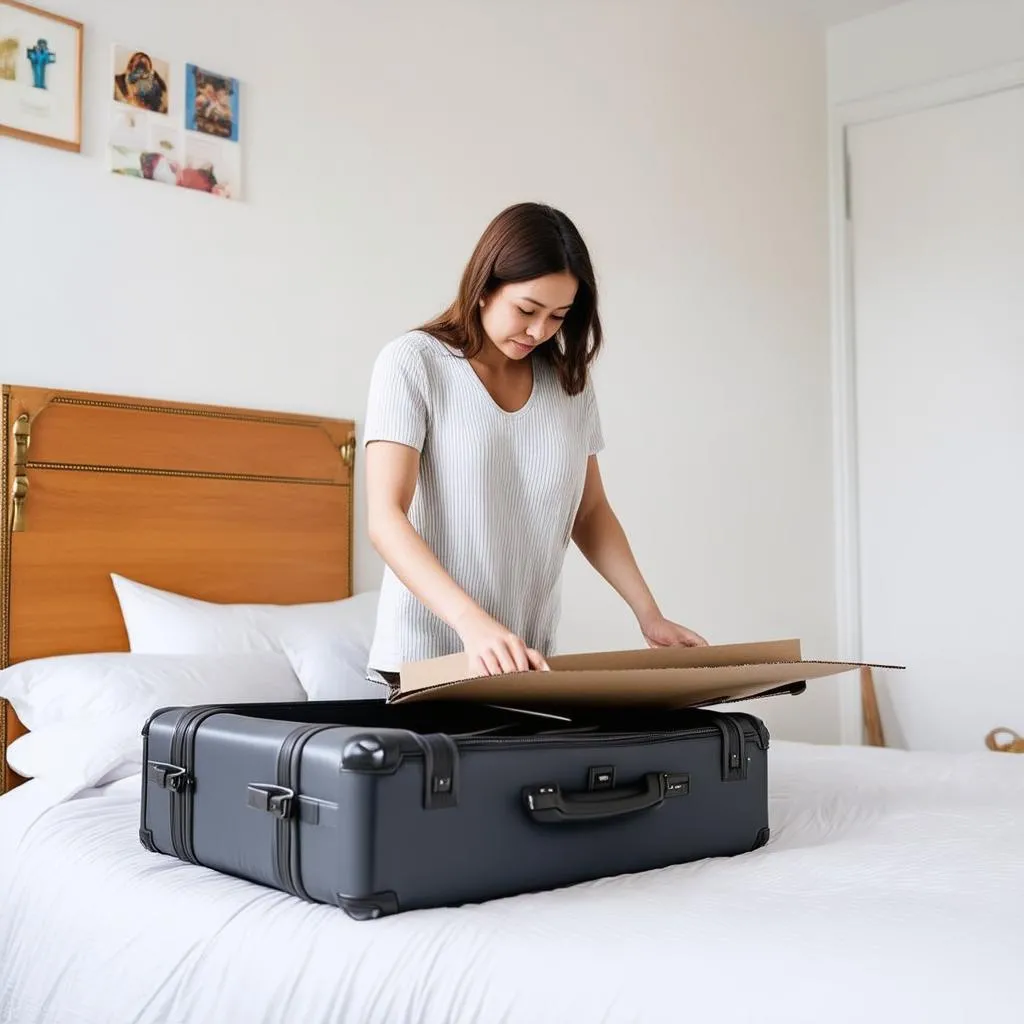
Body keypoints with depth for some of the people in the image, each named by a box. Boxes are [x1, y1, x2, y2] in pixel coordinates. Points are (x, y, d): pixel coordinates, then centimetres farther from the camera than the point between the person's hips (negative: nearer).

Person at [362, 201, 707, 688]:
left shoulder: (569, 380, 6)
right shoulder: (412, 363, -8)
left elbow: (590, 512, 15)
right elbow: (385, 518, -17)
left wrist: (649, 615, 1)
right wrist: (474, 623, -31)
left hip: (528, 660, 4)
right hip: (424, 659, -4)